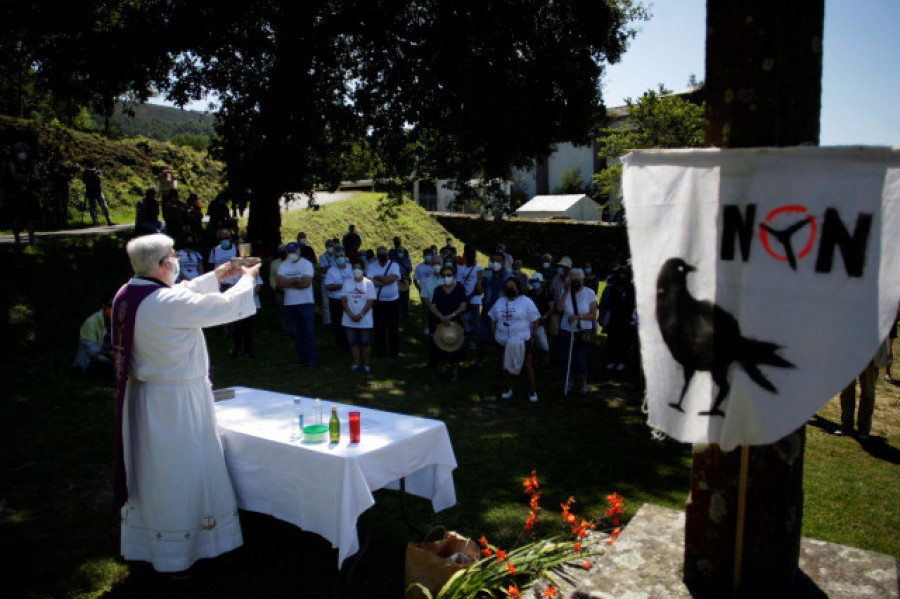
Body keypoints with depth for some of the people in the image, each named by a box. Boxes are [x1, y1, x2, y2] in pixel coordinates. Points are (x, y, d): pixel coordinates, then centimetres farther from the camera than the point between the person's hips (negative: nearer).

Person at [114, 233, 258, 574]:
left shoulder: (127, 296, 0)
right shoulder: (170, 303, -26)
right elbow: (227, 306, -18)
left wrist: (215, 277, 21)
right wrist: (248, 278, 1)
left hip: (140, 395, 9)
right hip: (175, 401, -9)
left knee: (149, 469, 22)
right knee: (181, 471, 7)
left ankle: (143, 543, 39)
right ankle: (177, 553, 21)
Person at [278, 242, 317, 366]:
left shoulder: (306, 264, -2)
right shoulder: (283, 265, 10)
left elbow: (306, 282, -15)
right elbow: (280, 282, -5)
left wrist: (288, 283, -7)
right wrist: (296, 280, -12)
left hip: (306, 302, -4)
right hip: (289, 303, 4)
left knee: (308, 332, -3)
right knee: (295, 332, 7)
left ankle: (311, 359, 2)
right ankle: (301, 357, 15)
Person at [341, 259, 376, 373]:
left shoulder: (368, 283, -2)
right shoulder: (347, 282, 4)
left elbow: (370, 301, -6)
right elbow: (343, 300, 1)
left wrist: (360, 315, -15)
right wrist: (351, 315, -11)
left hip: (365, 320, -2)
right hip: (349, 320, 2)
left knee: (365, 343, 3)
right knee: (353, 342, 7)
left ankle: (366, 365, 13)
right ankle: (356, 364, 17)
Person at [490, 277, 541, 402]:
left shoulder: (526, 302, -8)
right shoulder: (499, 302, 8)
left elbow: (536, 320, -7)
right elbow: (493, 319, 15)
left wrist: (532, 336, -10)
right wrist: (495, 334, 6)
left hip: (523, 342, -4)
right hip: (504, 342, 4)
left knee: (526, 366, 4)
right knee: (507, 366, 14)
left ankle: (532, 391, 15)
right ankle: (507, 390, 27)